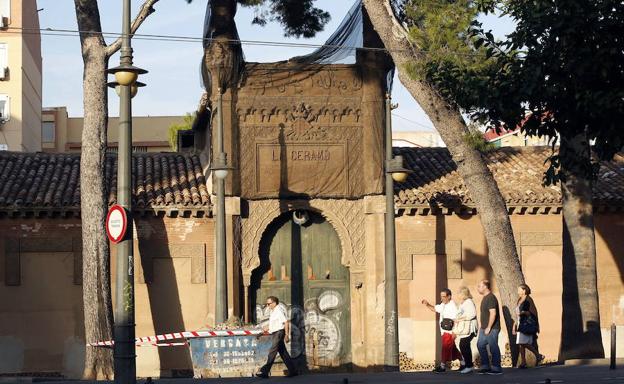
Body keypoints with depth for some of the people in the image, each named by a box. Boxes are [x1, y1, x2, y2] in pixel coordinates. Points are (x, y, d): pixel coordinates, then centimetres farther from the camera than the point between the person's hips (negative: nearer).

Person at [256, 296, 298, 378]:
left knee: (272, 352, -12)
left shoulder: (279, 311, -13)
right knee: (283, 353, 11)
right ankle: (292, 371, 15)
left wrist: (287, 335, -20)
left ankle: (265, 371, -16)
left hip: (279, 332, -10)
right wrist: (268, 328, 13)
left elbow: (286, 322, -17)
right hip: (274, 333, 10)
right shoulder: (273, 312, 16)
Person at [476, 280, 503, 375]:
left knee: (493, 348, -5)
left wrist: (489, 327, -23)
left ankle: (496, 369, 1)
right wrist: (482, 327, 20)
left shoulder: (491, 298, -15)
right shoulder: (485, 298, 16)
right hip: (484, 328, 10)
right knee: (480, 345, 11)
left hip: (492, 329, -10)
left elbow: (493, 313, -23)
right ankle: (485, 367, 17)